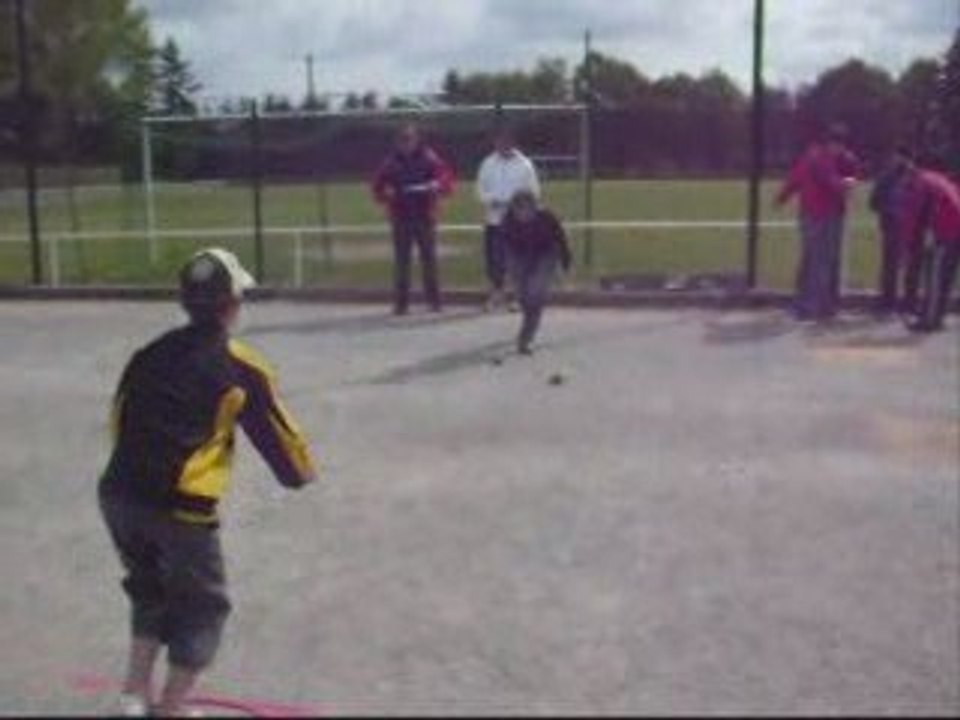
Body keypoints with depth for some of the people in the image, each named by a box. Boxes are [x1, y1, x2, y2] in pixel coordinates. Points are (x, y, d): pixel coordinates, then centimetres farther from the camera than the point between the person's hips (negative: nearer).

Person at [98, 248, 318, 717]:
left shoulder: (151, 353, 14)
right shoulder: (240, 369, -2)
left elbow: (119, 421, 19)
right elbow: (276, 433, 5)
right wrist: (303, 471, 24)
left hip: (118, 494, 6)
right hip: (180, 508, -6)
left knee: (151, 589, 28)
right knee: (202, 607, 14)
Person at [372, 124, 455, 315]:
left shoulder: (429, 158, 0)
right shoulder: (391, 162, 5)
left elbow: (446, 176, -7)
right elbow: (378, 185, 10)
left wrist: (438, 184, -28)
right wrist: (386, 191, -11)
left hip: (425, 216, -1)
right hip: (400, 218, 1)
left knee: (429, 259, 3)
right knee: (401, 261, 2)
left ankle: (434, 300, 11)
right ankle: (401, 302, 6)